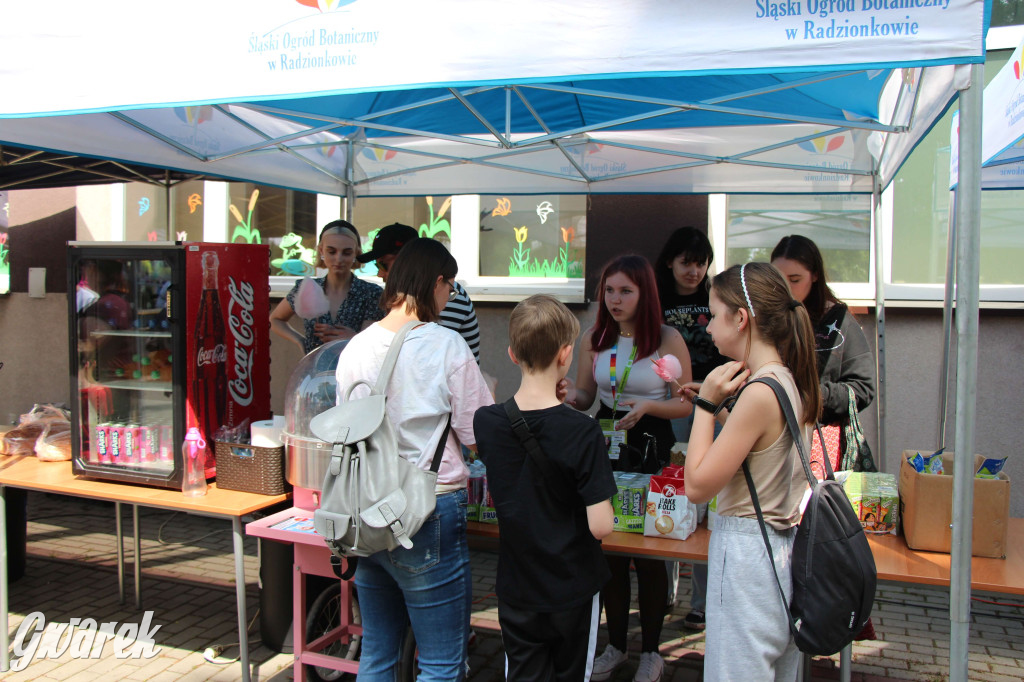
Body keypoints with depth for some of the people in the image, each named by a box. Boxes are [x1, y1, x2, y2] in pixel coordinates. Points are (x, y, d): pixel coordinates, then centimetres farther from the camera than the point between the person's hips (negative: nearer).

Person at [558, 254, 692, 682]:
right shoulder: (594, 338, 3)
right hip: (606, 445, 4)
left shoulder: (668, 340, -8)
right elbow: (586, 398, 9)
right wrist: (570, 395, -13)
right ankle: (616, 646, 30)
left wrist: (646, 406, -23)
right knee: (608, 548, 12)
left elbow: (685, 405, -6)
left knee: (649, 553, 5)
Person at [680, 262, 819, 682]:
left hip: (747, 554, -9)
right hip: (784, 548, 9)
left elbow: (697, 486, -19)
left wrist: (706, 404, -14)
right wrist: (720, 410, 12)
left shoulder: (760, 393, -23)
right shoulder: (794, 383, 4)